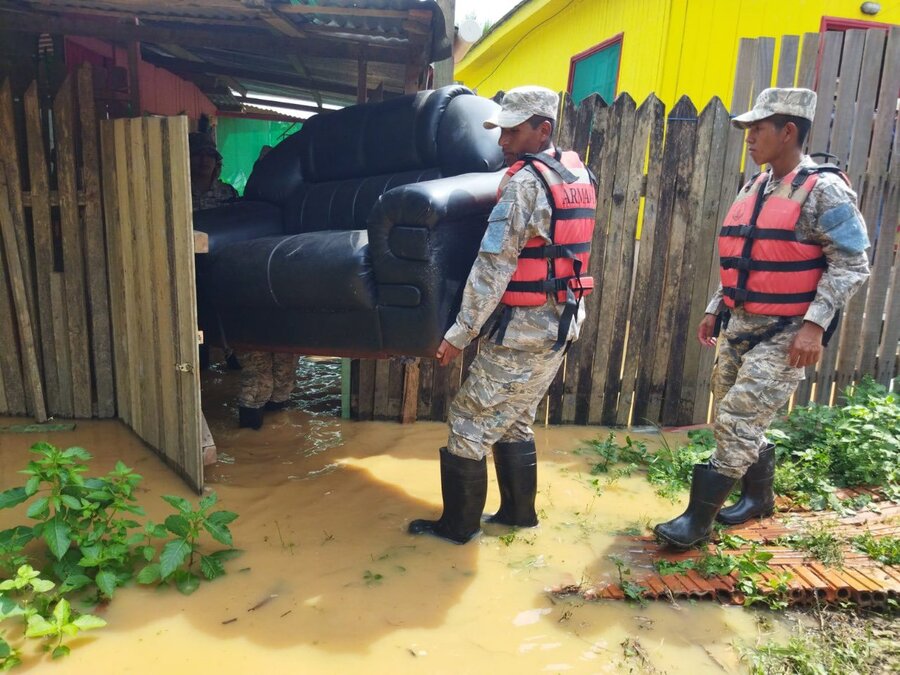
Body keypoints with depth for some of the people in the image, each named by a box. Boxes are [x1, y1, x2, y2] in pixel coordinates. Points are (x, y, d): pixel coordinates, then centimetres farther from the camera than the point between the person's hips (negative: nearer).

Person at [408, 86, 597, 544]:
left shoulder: (523, 182, -17)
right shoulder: (577, 174, 9)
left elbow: (493, 268, -20)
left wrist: (460, 333, -16)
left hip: (520, 334, -9)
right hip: (560, 327, 9)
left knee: (470, 423, 4)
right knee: (514, 422, 22)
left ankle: (458, 524, 17)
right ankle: (519, 512, 33)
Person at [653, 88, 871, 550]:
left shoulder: (824, 191, -12)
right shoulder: (754, 188, 12)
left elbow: (851, 264, -15)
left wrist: (815, 324, -24)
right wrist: (715, 309, 17)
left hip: (787, 333, -8)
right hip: (741, 325, 8)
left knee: (738, 423, -8)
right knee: (733, 420, 16)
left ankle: (698, 519, 4)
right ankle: (759, 497, 37)